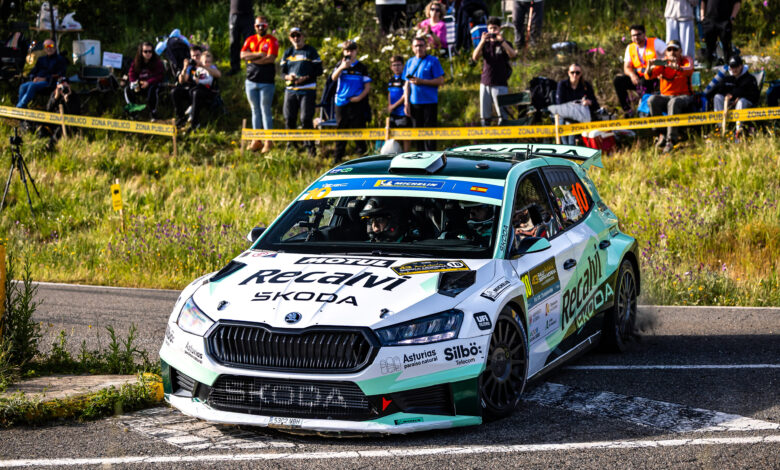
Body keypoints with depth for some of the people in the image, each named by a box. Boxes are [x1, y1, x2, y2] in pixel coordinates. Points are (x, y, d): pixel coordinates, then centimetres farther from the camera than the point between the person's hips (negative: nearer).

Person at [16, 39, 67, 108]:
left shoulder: (60, 59, 10)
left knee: (32, 86, -35)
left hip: (49, 82, -6)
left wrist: (45, 79, -13)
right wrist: (34, 78, -2)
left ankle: (19, 107, -42)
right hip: (37, 81, 6)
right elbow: (33, 72, 24)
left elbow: (60, 74, -3)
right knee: (23, 86, -27)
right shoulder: (41, 59, 29)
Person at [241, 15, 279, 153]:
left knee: (265, 110, -3)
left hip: (266, 82, -4)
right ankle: (256, 140, 13)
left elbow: (271, 58, -14)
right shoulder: (250, 40, 12)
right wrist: (258, 54, -13)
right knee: (255, 110, 8)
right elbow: (243, 55, -1)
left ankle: (268, 142, 0)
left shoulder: (272, 40, -1)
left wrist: (252, 58, -8)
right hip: (251, 81, 4)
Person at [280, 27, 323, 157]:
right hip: (290, 90, 4)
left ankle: (309, 146, -2)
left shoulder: (311, 51, 4)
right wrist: (288, 77, -8)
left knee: (306, 119, -9)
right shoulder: (288, 53, 15)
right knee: (289, 119, 3)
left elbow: (318, 70, 0)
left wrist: (306, 78, -14)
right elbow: (283, 71, 15)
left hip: (307, 90, -4)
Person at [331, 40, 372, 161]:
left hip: (357, 103, -2)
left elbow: (368, 87, 4)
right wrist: (342, 67, -23)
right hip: (341, 102, 2)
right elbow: (333, 78, -8)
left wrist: (359, 97, -12)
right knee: (340, 130, 6)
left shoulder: (361, 67, 5)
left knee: (358, 130, -1)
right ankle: (338, 157, 10)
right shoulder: (340, 65, 9)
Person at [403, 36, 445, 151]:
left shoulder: (433, 61, -2)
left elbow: (440, 81, -8)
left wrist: (421, 81, -14)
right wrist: (406, 103, 7)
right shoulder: (410, 62, 13)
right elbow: (407, 84, 14)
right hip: (414, 103, 5)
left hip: (429, 102, -5)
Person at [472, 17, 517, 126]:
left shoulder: (504, 44, 4)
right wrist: (482, 41, -17)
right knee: (485, 116, 5)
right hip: (485, 83, 3)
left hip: (500, 84, -3)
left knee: (502, 114, -8)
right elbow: (475, 57, -4)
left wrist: (501, 40, -26)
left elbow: (513, 55, -16)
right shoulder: (485, 44, 12)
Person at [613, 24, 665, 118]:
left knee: (645, 81, -38)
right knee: (618, 80, -14)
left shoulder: (655, 43, -2)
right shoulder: (630, 48, 11)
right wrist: (632, 75, -19)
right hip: (638, 79, 5)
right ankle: (627, 110, -12)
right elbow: (627, 67, 4)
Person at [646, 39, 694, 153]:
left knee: (674, 102, -38)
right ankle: (661, 134, -26)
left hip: (684, 96, -3)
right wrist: (650, 68, -34)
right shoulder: (663, 63, 7)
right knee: (652, 100, -29)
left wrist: (678, 68, -48)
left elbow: (689, 70, -25)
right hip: (665, 96, 3)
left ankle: (671, 140, -42)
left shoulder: (687, 60, 1)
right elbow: (648, 76, -9)